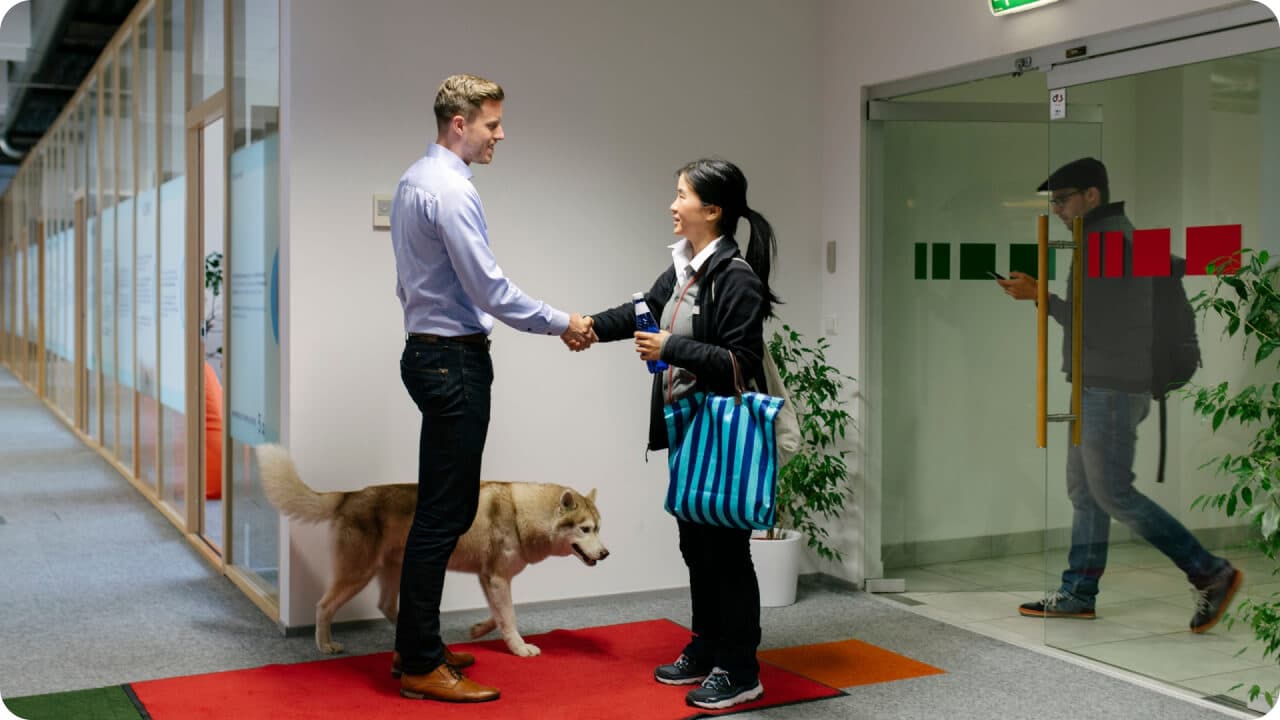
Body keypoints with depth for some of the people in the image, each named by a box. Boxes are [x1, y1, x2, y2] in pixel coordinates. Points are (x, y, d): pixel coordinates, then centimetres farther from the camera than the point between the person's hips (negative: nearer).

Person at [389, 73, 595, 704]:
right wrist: (561, 324, -9)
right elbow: (490, 289, -20)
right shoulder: (452, 190, -17)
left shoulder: (414, 180, 15)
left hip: (428, 352, 10)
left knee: (446, 506, 15)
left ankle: (417, 645, 23)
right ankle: (422, 666, 3)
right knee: (444, 513, -5)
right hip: (453, 361, -10)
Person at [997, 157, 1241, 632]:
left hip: (1111, 390, -10)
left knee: (1114, 494, -6)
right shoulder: (1118, 234, 17)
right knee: (1083, 490, 11)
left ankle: (1210, 573, 0)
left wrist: (1039, 296, -13)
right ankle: (1078, 594, 16)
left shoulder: (1107, 239, -15)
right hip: (1099, 387, 10)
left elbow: (1092, 324, -19)